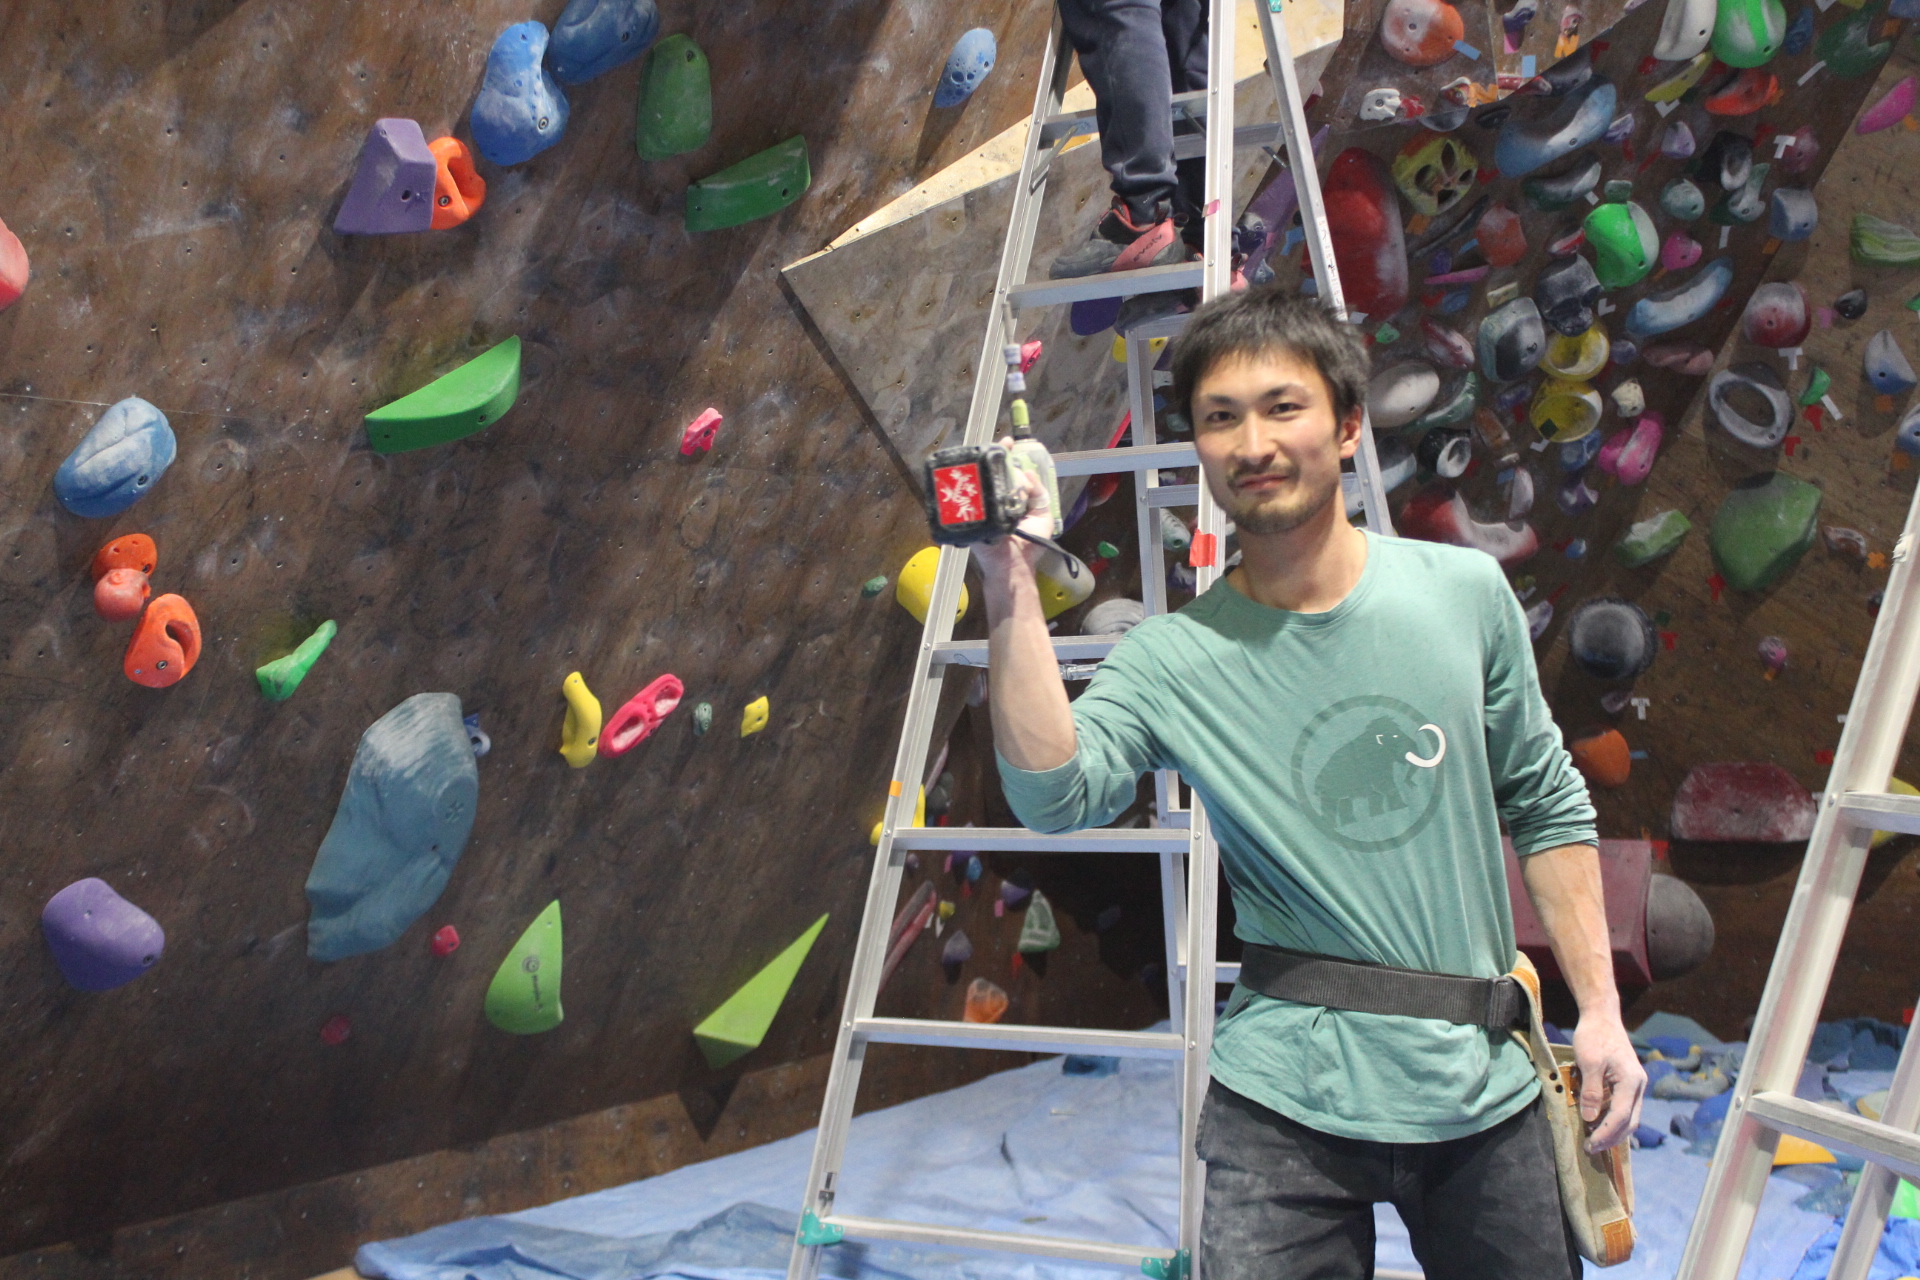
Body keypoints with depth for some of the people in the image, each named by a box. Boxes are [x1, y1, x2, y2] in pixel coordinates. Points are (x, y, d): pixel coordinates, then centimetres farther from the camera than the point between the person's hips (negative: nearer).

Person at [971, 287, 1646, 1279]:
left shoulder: (1464, 592, -2)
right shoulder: (1172, 660, -10)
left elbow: (1546, 806, 8)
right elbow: (1056, 796, -27)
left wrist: (1599, 1008, 5)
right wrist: (1010, 588, -33)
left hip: (1486, 1091, 3)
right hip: (1287, 1114, -2)